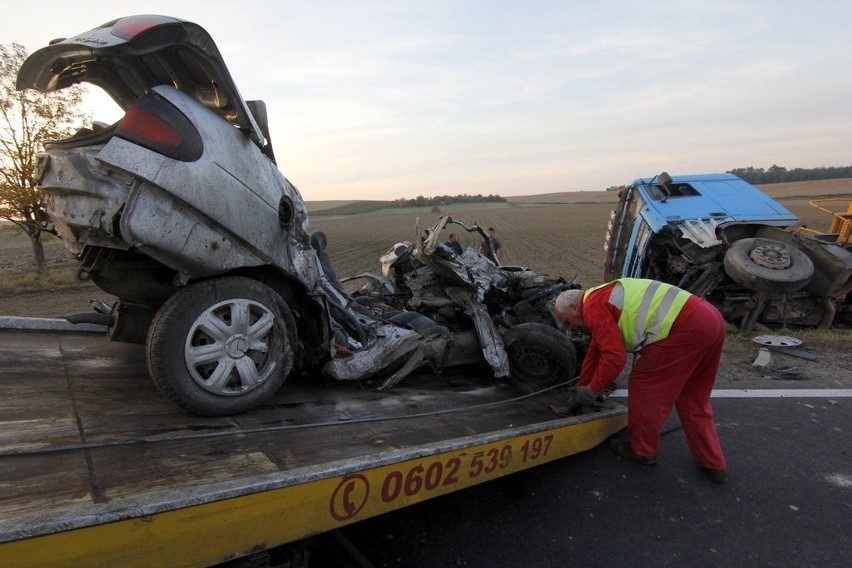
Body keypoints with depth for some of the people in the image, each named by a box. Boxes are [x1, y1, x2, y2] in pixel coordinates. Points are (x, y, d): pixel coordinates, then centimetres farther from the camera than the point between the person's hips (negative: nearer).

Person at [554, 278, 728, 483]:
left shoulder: (593, 306, -7)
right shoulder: (603, 298, 24)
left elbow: (615, 357, -12)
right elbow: (595, 352, 30)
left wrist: (591, 391, 3)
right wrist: (579, 389, 36)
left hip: (686, 327, -10)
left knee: (643, 383, 6)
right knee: (693, 399, 22)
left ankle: (642, 450, 23)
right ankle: (713, 464, 32)